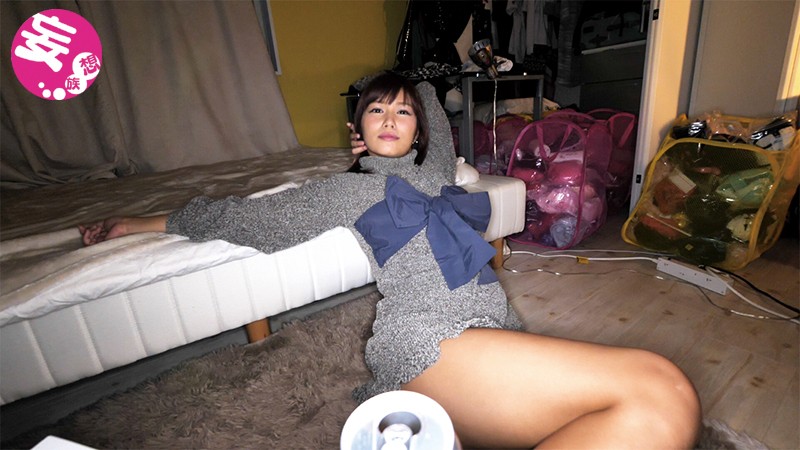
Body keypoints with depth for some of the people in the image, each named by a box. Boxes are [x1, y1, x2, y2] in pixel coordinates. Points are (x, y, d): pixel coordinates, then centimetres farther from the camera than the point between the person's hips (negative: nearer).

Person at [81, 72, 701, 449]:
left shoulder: (434, 171, 26)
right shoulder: (352, 190, 13)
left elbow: (431, 98, 44)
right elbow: (254, 219, 17)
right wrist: (150, 222, 25)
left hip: (494, 335, 7)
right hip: (430, 341, -6)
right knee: (662, 391, -23)